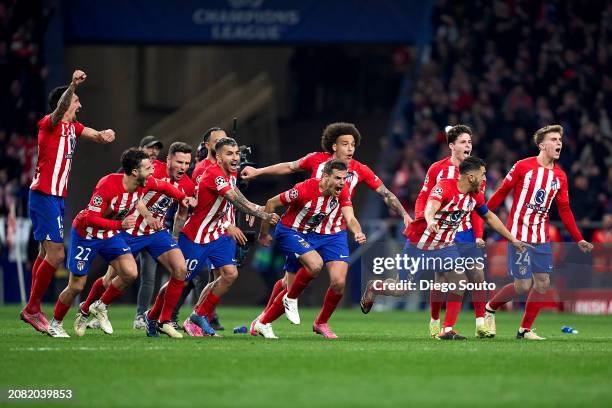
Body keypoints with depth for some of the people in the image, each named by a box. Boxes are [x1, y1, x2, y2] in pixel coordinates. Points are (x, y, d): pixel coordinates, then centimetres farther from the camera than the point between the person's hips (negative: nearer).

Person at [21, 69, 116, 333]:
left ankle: (32, 309, 19)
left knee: (47, 253, 13)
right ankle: (32, 309, -4)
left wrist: (105, 134, -7)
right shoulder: (50, 124, -12)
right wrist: (73, 86, -50)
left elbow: (97, 136, 18)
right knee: (56, 254, -12)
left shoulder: (72, 127, 14)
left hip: (57, 197, 10)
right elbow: (59, 109, -34)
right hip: (44, 196, -10)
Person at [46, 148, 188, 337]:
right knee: (76, 286, -1)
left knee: (130, 273, -14)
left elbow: (164, 186, 11)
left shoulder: (146, 183, -13)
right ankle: (55, 324, 22)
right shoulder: (107, 185, -33)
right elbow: (90, 219, -33)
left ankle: (100, 307, 9)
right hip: (86, 234, -6)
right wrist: (120, 224, -41)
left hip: (111, 235, 6)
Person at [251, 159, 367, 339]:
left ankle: (261, 324, 21)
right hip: (289, 232, -7)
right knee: (315, 264, -31)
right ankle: (291, 299, -6)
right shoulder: (305, 189, -27)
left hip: (313, 234, 7)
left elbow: (350, 218, -19)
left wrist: (358, 233, -42)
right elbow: (271, 203, -17)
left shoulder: (342, 192, -11)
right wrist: (264, 234, -8)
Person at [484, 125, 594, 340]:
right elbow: (502, 192, -2)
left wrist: (579, 239, 4)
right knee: (523, 286, -8)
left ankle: (525, 329, 11)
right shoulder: (523, 166, -9)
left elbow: (564, 210, 10)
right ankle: (490, 308, 17)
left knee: (543, 282, -1)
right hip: (518, 234, -5)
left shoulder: (560, 176, 6)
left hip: (541, 237, 5)